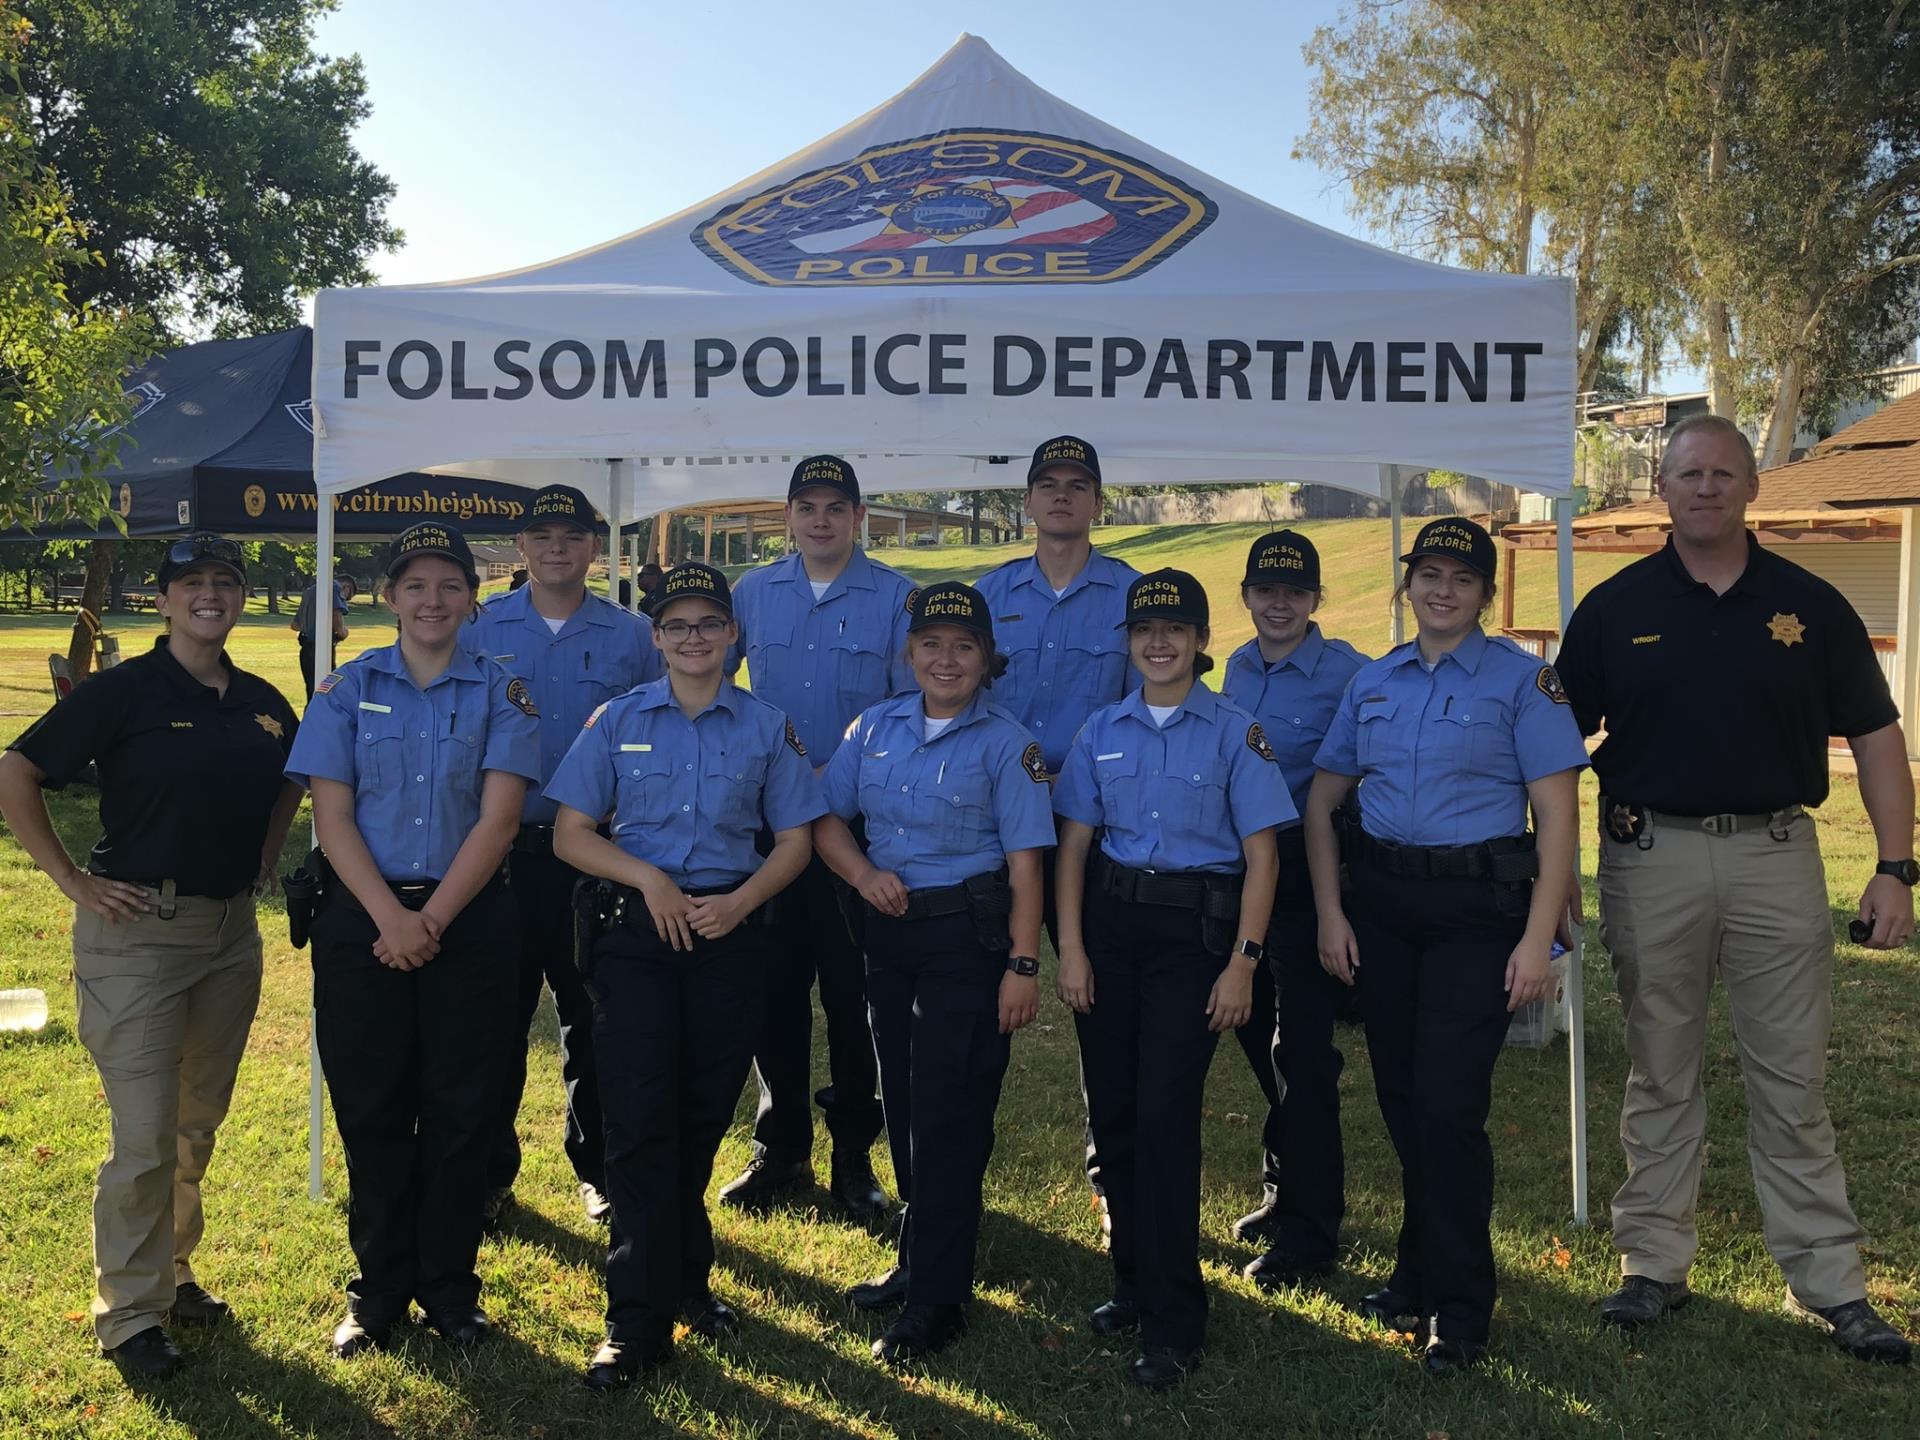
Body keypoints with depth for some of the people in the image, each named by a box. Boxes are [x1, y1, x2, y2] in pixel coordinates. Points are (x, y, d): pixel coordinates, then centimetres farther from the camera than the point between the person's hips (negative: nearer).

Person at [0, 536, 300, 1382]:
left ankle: (171, 1272, 33)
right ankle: (129, 1313, 12)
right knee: (145, 1136, -3)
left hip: (232, 931, 6)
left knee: (199, 1123, 16)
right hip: (137, 930, -5)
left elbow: (289, 783, 25)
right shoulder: (125, 691, -9)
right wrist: (73, 881, -11)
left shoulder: (261, 703, 6)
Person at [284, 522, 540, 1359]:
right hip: (362, 917, 1)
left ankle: (449, 1288, 19)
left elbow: (498, 818, -6)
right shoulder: (347, 689, 4)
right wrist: (390, 917, -14)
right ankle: (378, 1288, 21)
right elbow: (332, 817, -2)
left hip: (471, 919, 0)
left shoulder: (501, 692, 2)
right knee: (370, 1106, 6)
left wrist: (433, 920, -14)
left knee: (461, 1107, 4)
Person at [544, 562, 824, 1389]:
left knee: (702, 1118, 11)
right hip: (637, 932, -1)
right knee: (640, 1120, -6)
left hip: (731, 934, 1)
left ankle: (686, 1279, 31)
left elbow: (794, 841, 7)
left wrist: (741, 901, -10)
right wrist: (648, 876, -13)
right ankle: (640, 1319, 1)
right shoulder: (618, 721, 3)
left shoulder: (766, 727, 4)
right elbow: (571, 834, 2)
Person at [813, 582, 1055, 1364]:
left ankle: (936, 1300, 6)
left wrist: (1023, 965, -15)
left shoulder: (1006, 743, -7)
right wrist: (863, 872, -8)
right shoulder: (875, 727, 6)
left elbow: (1024, 864, -10)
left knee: (948, 1113, -4)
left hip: (968, 936, -5)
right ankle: (920, 1255, 33)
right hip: (890, 928, 5)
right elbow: (826, 816, 11)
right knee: (903, 1101, 15)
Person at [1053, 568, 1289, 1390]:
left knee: (1164, 1112, -10)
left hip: (1196, 927, -4)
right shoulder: (1101, 732, 8)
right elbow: (1073, 845, 9)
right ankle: (1134, 1281, 26)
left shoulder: (1235, 733, -2)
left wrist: (1242, 962, -9)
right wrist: (1070, 947, 0)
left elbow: (1261, 855, -3)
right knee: (1111, 1111, 7)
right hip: (1111, 921, 4)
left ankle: (1174, 1321, 1)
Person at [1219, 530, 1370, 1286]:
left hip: (1309, 869, -7)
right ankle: (1285, 1190, 35)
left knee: (1301, 1047, -3)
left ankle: (1308, 1229, 9)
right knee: (1258, 1035, 16)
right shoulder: (1237, 668, 9)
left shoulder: (1346, 671, -11)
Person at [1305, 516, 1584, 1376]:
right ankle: (1420, 1276, 32)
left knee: (1448, 1106, -7)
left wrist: (1538, 937, -13)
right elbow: (1322, 800, 13)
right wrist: (1329, 913, 4)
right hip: (1382, 901, 5)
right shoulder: (1371, 684, 10)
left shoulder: (1522, 679, -3)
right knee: (1400, 1099, 12)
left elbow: (1557, 813, -7)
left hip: (1478, 907, -4)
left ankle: (1460, 1308, 11)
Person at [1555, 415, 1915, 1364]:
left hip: (1776, 857, 0)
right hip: (1651, 857, 0)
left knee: (1793, 1081, 6)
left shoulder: (1809, 606, 3)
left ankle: (1829, 1284, 16)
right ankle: (1654, 1265, 21)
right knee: (1660, 1078, 10)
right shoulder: (1615, 608, 2)